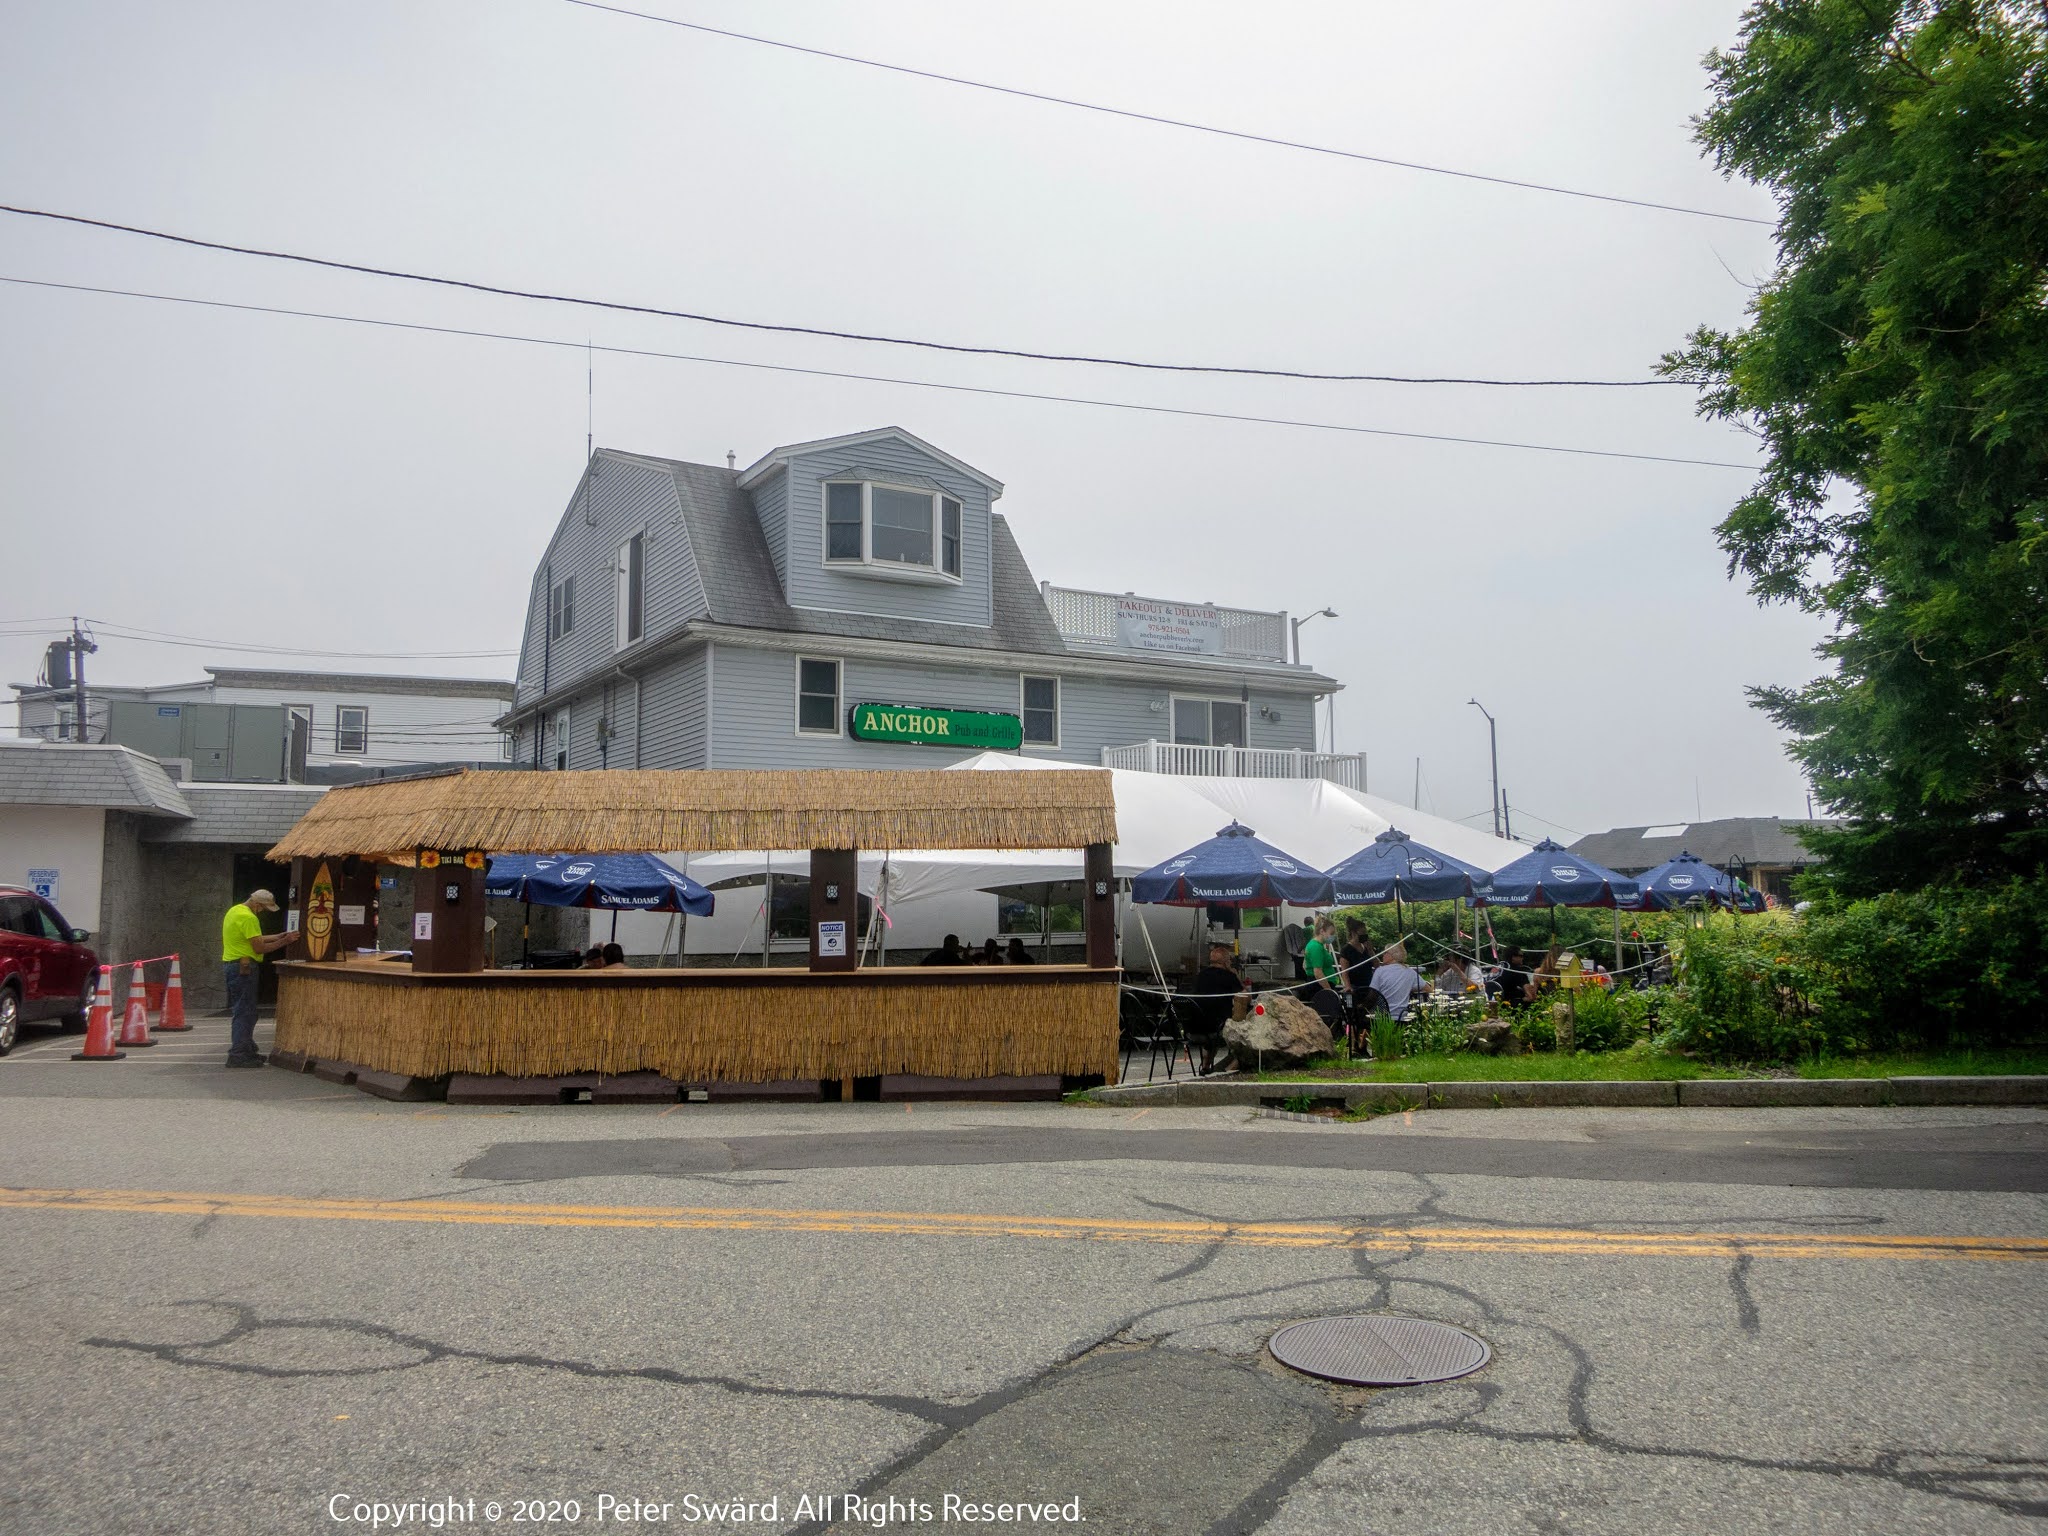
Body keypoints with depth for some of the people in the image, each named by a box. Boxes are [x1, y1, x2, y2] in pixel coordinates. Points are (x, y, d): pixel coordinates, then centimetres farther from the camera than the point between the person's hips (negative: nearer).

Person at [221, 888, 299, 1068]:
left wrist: (279, 936, 15)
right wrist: (285, 941, -13)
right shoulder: (248, 917, -18)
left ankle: (247, 1050, 24)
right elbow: (259, 948, -19)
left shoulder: (236, 910, 14)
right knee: (244, 1011, -6)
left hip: (233, 964, 11)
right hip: (243, 967, -11)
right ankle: (238, 1055, -5)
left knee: (246, 1011, 16)